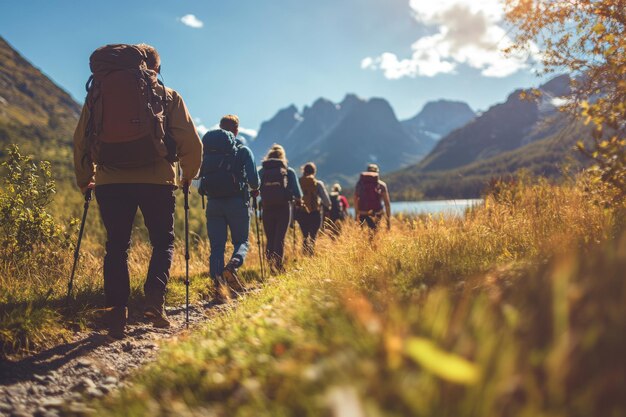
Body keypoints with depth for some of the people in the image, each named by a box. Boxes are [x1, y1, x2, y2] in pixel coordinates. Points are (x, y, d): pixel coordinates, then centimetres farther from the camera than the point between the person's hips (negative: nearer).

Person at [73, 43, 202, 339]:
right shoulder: (168, 97, 8)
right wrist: (187, 176, 19)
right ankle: (155, 300, -6)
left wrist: (84, 179, 27)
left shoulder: (98, 94, 13)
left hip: (110, 181, 2)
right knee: (163, 242, 14)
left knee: (116, 246, 12)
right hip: (157, 180, -1)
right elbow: (191, 143, 3)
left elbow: (80, 140, 15)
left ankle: (116, 314, 6)